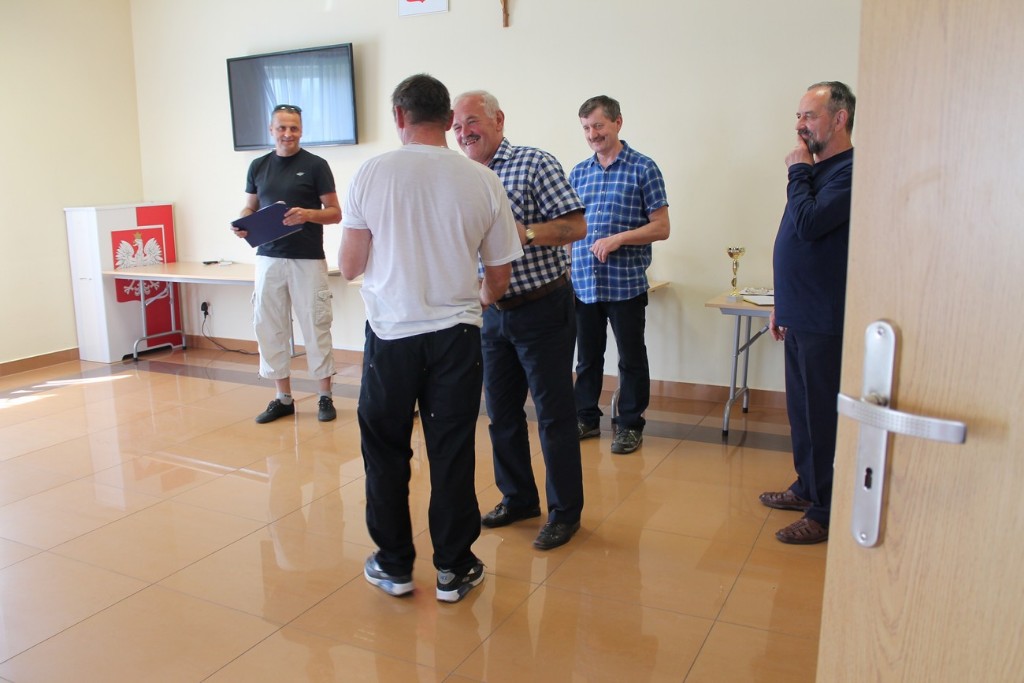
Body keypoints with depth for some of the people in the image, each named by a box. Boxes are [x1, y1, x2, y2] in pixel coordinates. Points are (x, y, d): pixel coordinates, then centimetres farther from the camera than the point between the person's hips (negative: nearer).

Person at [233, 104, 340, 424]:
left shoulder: (315, 165, 0)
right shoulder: (258, 166, 11)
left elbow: (335, 213, -1)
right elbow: (250, 207, 18)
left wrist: (308, 214, -20)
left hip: (308, 259, -4)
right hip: (268, 258, 4)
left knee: (315, 326, -2)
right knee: (269, 327, 5)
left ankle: (325, 397, 11)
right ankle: (283, 398, 17)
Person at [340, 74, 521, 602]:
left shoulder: (370, 175, -5)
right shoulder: (482, 181, -2)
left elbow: (349, 267, -1)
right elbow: (499, 275, 5)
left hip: (391, 332, 0)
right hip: (456, 334, 1)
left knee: (386, 451, 14)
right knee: (452, 454, 9)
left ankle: (394, 566, 25)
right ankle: (453, 569, 20)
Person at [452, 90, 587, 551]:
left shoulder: (534, 164, -9)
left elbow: (576, 225, -15)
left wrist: (522, 232, -24)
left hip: (543, 309, -6)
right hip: (494, 312, 7)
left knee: (554, 414, 1)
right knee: (501, 412, 14)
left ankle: (565, 512, 16)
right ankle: (518, 498, 32)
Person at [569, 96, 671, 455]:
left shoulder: (643, 168, -3)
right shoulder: (578, 172, 11)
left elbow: (661, 227, -5)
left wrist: (618, 239, -18)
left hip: (626, 283, -4)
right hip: (582, 284, 4)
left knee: (631, 358, 7)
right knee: (587, 357, 14)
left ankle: (629, 424, 22)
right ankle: (586, 418, 29)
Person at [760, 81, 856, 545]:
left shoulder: (850, 172, -15)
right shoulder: (817, 169, 14)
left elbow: (809, 224, -27)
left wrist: (798, 170, -12)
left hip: (825, 321, -9)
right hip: (801, 315, 9)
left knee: (823, 415, -1)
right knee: (801, 408, 17)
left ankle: (826, 512, 10)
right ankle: (807, 487, 31)